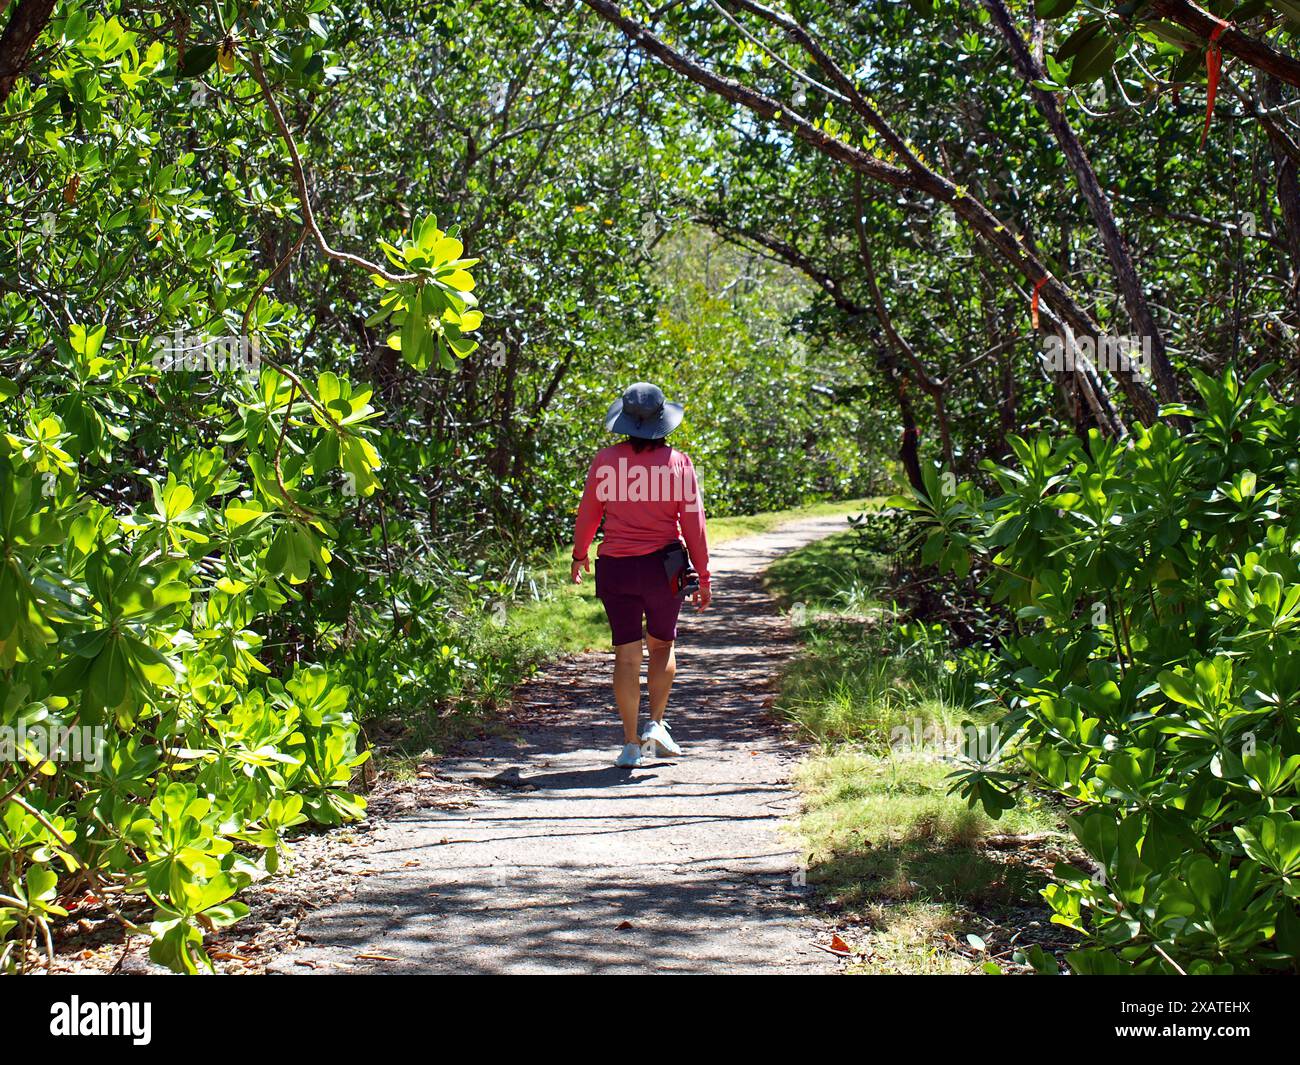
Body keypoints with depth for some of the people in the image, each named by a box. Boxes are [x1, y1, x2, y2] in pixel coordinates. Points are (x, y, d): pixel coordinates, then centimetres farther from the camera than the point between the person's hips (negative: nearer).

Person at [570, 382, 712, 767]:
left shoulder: (606, 460, -5)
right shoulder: (677, 462, -6)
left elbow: (588, 514, 4)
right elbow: (693, 523, -4)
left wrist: (580, 554, 21)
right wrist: (702, 577, 4)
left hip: (616, 568, 0)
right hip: (664, 567, 0)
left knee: (626, 654, 6)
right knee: (662, 645, 20)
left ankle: (631, 742, 6)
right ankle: (657, 724, 8)